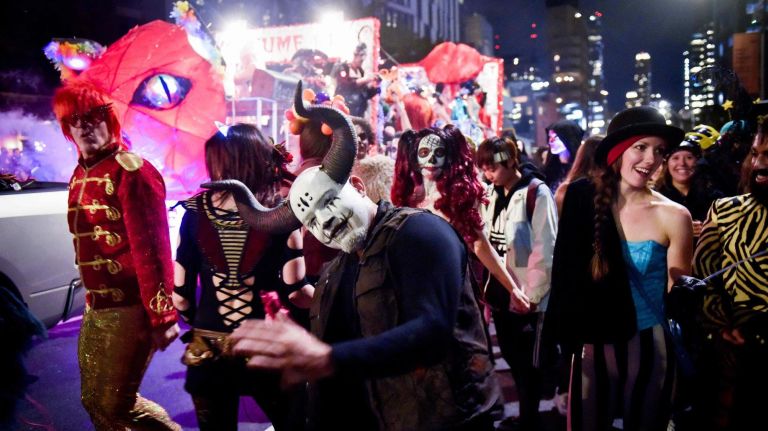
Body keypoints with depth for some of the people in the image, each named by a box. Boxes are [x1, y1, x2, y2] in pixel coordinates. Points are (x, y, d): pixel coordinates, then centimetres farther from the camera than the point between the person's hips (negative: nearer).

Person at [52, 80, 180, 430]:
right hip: (95, 308, 8)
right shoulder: (80, 174, 11)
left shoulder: (131, 171, -15)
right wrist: (91, 297, 18)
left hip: (130, 308, -8)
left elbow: (151, 248, -19)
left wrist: (162, 317, -21)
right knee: (93, 400, 17)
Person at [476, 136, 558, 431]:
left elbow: (545, 249, -16)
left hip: (526, 295, -7)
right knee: (512, 358, 18)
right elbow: (486, 242, 11)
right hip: (500, 292, 7)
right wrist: (487, 288, 8)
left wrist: (532, 294, -14)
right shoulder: (492, 194, 8)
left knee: (529, 363, 7)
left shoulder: (536, 193, -13)